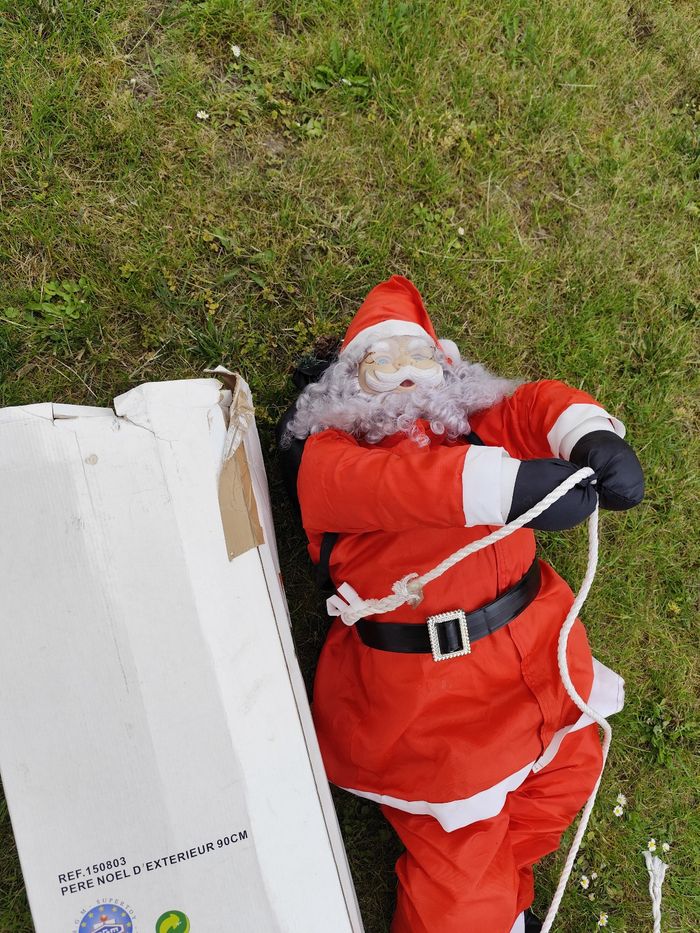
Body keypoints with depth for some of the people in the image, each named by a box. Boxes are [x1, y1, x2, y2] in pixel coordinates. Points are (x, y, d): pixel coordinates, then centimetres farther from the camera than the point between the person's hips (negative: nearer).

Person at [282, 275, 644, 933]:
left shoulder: (473, 424, 12)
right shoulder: (330, 453, -3)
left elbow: (535, 406, -8)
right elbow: (389, 485, -25)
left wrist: (592, 437, -31)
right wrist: (511, 485, -38)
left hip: (533, 647, 6)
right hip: (425, 686, -5)